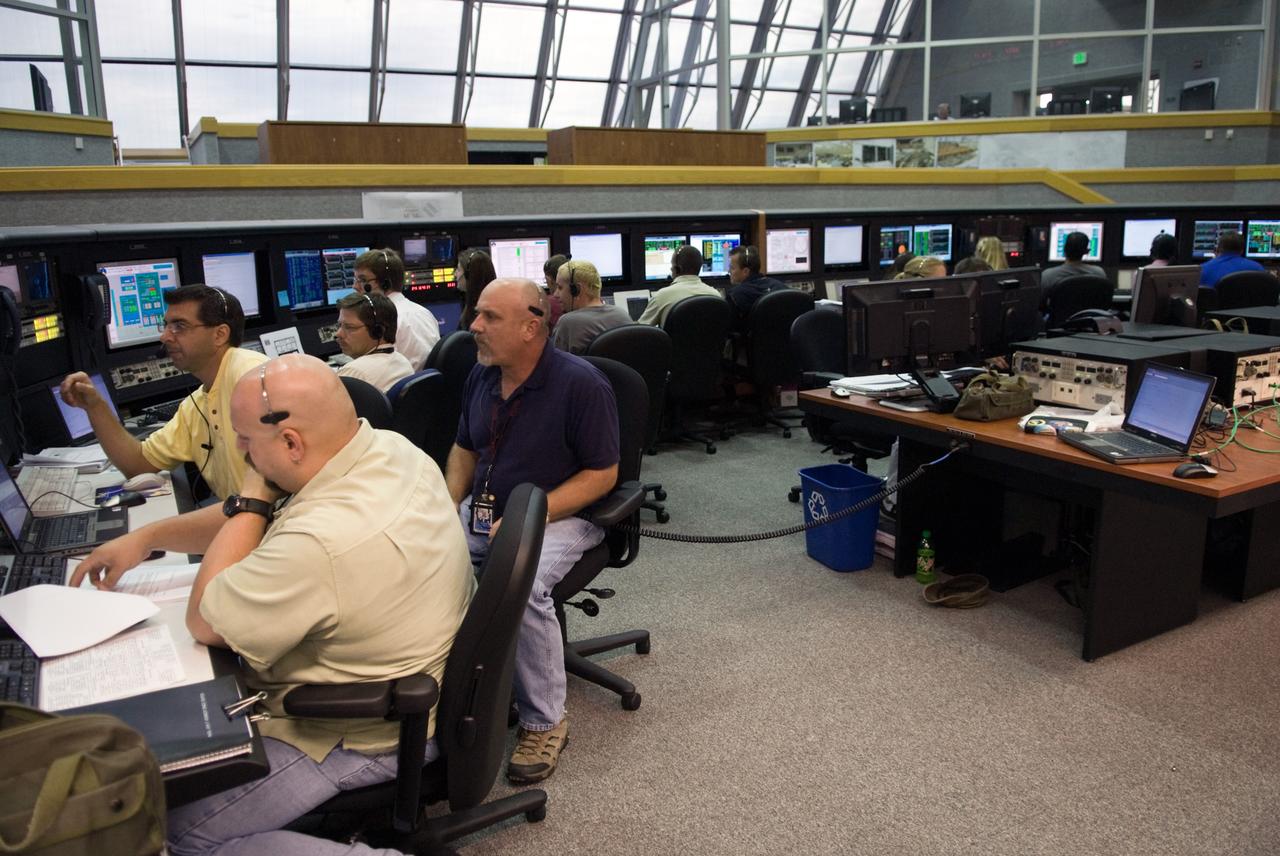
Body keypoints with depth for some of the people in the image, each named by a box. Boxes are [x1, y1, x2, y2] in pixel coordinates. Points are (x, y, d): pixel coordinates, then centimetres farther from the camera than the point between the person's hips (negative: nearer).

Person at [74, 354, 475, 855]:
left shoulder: (322, 542, -37)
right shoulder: (389, 448, -9)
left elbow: (203, 622, -17)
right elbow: (261, 522, 7)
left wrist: (251, 500, -15)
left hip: (370, 734, -9)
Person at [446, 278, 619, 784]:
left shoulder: (581, 384, -14)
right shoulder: (482, 377, 7)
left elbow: (603, 473, -13)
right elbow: (464, 448, 20)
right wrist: (450, 505, 1)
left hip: (559, 516, -6)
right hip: (481, 512, 7)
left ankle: (545, 722, -13)